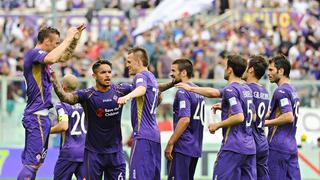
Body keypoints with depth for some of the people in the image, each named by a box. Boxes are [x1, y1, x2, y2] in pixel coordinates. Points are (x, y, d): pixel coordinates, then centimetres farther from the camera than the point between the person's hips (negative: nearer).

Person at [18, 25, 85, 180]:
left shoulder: (39, 55, 17)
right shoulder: (34, 53, -12)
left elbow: (64, 57, 32)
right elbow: (52, 58, -34)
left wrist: (74, 39, 17)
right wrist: (68, 39, -23)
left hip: (37, 116, 10)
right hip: (37, 116, -10)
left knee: (30, 161, 11)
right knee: (33, 163, -14)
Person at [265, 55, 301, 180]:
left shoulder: (281, 91, -12)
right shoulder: (293, 90, 17)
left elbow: (288, 117, -22)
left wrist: (266, 122, -13)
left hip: (278, 146, -9)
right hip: (292, 146, 9)